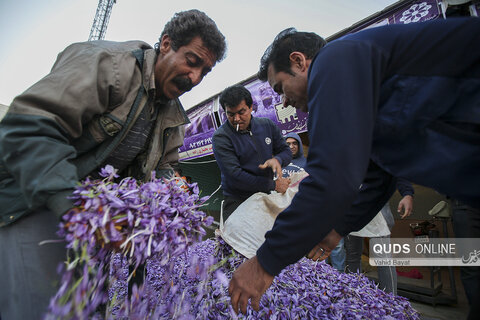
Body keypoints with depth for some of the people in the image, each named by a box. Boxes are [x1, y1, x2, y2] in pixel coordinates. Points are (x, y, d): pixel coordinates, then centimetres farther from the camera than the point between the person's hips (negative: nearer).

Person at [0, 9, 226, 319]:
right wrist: (68, 202, -37)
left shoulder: (174, 113, 6)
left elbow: (162, 167, 14)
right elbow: (30, 128, -27)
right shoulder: (109, 62, -19)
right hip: (36, 198, -6)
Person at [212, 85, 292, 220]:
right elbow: (235, 176, -17)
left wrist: (277, 159, -13)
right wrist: (273, 185, -13)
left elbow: (286, 151, 13)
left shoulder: (268, 125, 6)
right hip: (238, 201, -4)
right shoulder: (220, 137, -10)